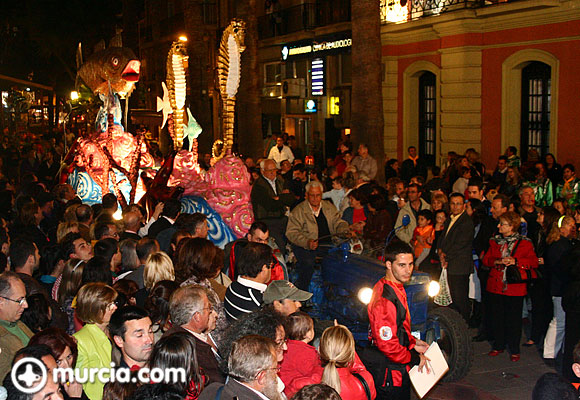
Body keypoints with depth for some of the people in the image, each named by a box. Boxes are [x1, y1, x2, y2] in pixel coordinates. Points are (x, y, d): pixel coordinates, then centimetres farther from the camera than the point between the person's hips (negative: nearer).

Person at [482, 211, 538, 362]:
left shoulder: (524, 243, -2)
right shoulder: (495, 241, 11)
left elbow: (534, 262, -5)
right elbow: (486, 260, 9)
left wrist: (515, 261, -18)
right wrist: (497, 261, -12)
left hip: (515, 288, -4)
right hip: (495, 286, 4)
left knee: (514, 319, 2)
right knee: (497, 318, 9)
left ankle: (514, 350, 15)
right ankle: (498, 346, 24)